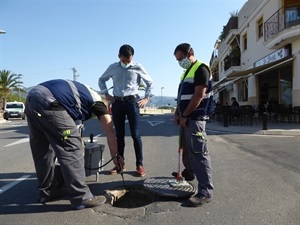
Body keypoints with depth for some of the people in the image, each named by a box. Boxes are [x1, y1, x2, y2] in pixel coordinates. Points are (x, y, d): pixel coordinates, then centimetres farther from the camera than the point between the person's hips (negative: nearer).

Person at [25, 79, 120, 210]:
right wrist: (115, 156, 21)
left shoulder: (82, 93, 32)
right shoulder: (96, 101, 12)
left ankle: (47, 191, 31)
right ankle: (81, 197, 5)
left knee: (43, 151, 18)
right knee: (71, 149, -3)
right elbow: (110, 131, 11)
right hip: (48, 102, -10)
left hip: (32, 97, 10)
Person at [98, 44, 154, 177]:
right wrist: (106, 94, 8)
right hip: (117, 102, 3)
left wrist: (146, 98, 2)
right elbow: (101, 80, 20)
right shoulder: (113, 68, 6)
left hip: (132, 102, -2)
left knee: (135, 134, -2)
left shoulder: (138, 68, 0)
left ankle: (139, 164, 7)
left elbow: (150, 83, 10)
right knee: (119, 135, 7)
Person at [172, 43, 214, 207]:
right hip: (186, 118, 9)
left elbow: (199, 96, -19)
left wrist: (184, 116, -15)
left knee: (198, 153, -10)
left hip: (195, 118, -9)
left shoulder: (201, 69, -10)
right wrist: (177, 113, 8)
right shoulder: (186, 72, 19)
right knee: (186, 149, 20)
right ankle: (188, 173, 41)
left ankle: (206, 191, -5)